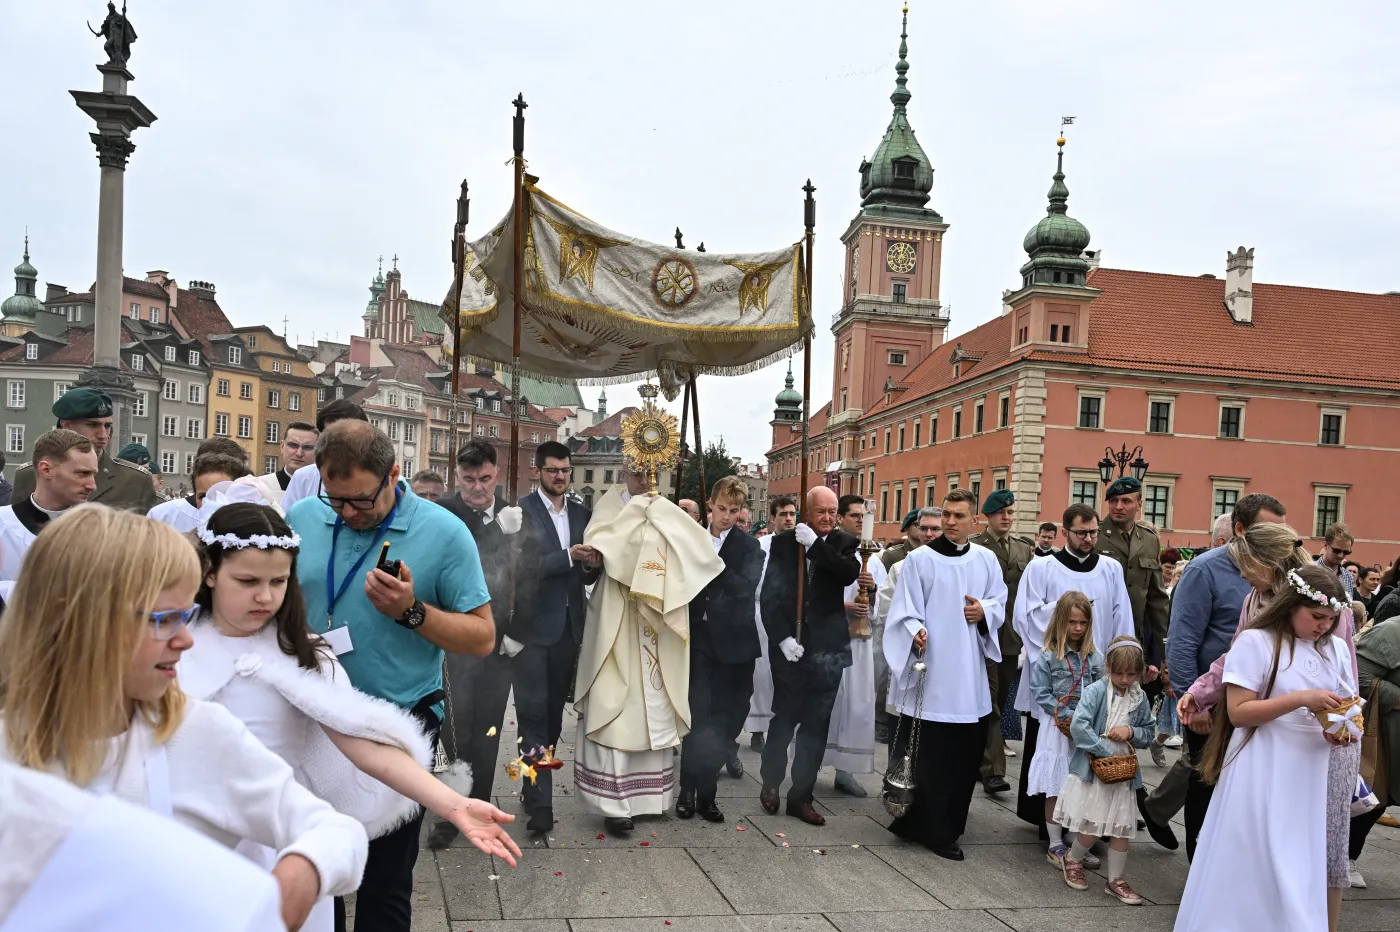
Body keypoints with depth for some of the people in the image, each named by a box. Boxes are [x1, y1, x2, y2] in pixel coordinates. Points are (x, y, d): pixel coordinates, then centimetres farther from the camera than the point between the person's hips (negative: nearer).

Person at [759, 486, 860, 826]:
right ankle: (771, 782, 31)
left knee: (816, 725, 5)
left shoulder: (844, 543, 4)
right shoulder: (783, 543, 1)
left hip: (827, 648, 1)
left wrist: (816, 545, -19)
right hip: (789, 646, -1)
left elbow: (849, 573, -17)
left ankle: (801, 796, 16)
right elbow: (770, 595, -3)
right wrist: (782, 637, -12)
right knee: (784, 719, 10)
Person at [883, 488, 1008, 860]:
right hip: (930, 670, -5)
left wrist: (985, 611, -7)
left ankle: (950, 822, 27)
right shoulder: (920, 559, -4)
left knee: (966, 751, 10)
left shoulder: (986, 560, 8)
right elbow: (905, 610, -7)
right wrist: (915, 633, -26)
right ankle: (934, 829, 9)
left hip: (969, 674, 5)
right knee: (930, 755, -2)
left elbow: (1000, 601, 15)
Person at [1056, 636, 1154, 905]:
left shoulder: (1140, 698, 2)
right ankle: (1073, 860, 29)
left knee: (1123, 828, 9)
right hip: (1093, 769, -4)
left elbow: (1148, 733, 12)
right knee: (1092, 827, 0)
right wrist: (1107, 751, -22)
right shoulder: (1095, 691, -12)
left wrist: (1132, 732, -10)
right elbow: (1079, 725, -22)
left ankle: (1115, 880, 24)